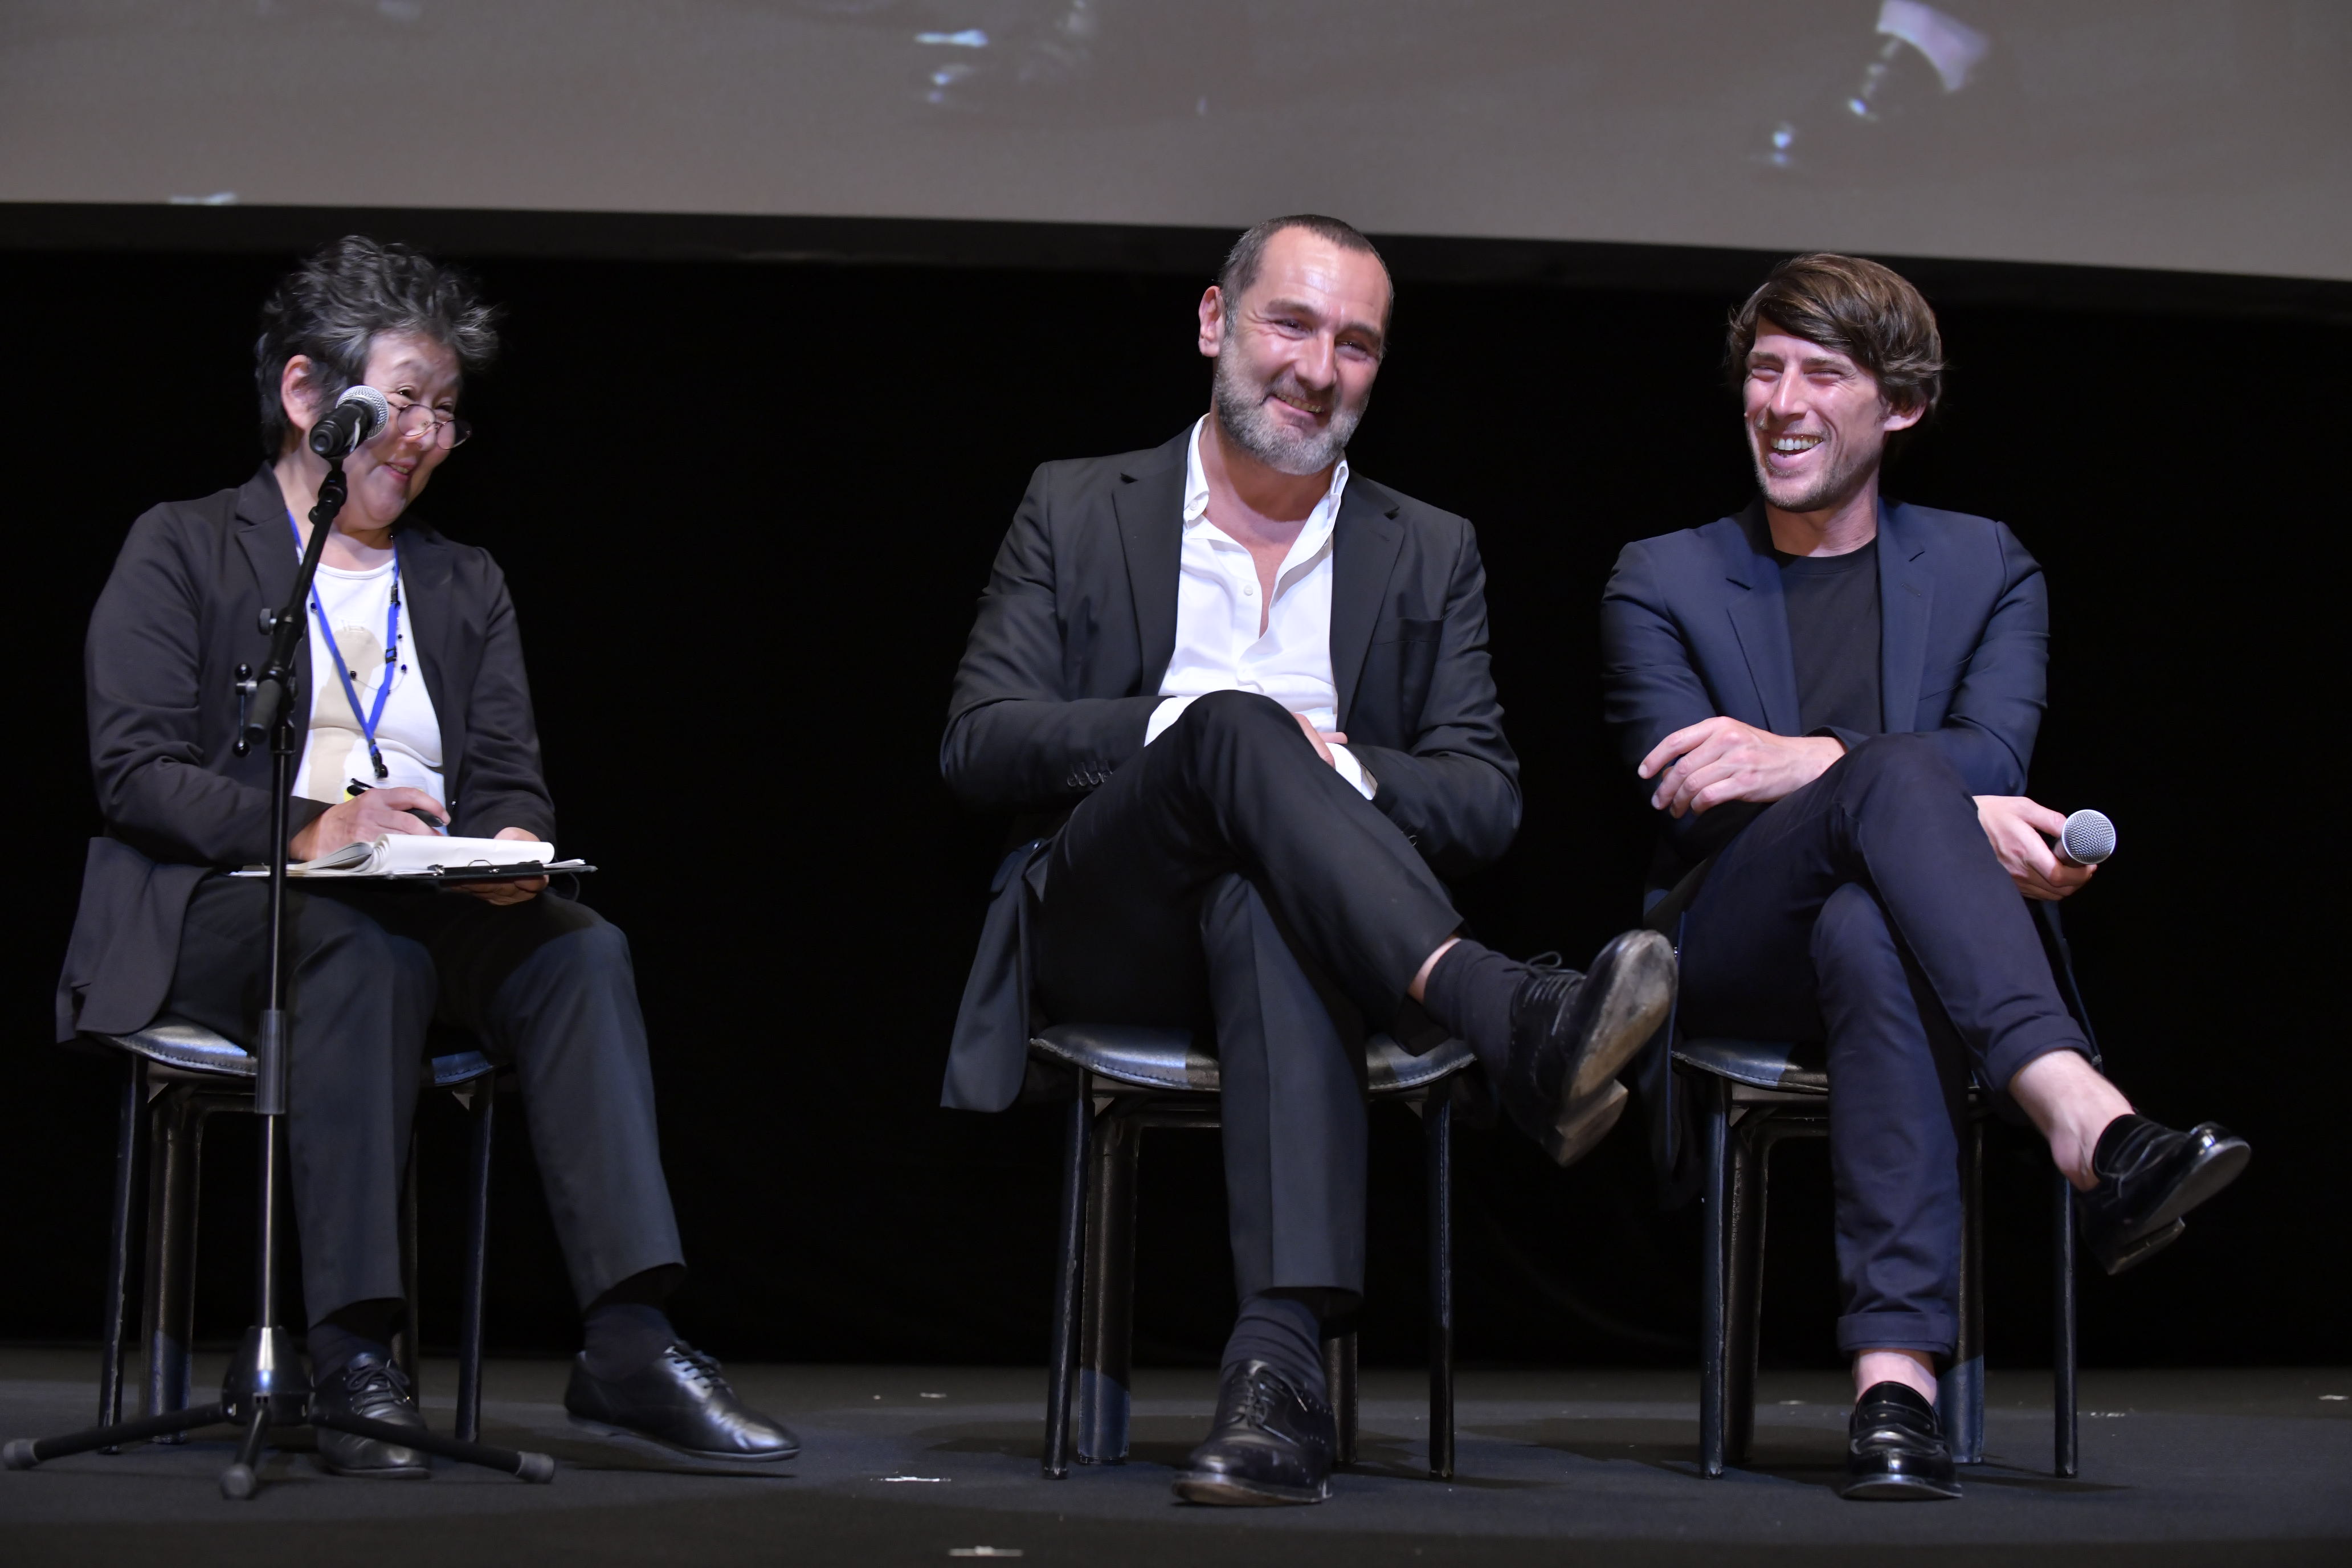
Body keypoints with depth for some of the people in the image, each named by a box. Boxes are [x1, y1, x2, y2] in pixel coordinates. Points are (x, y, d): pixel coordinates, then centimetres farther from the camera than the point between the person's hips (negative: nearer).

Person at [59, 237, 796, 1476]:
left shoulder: (464, 585, 25)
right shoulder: (184, 552, 9)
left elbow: (512, 778, 15)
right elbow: (133, 769, -4)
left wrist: (514, 843, -11)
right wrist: (309, 829, -21)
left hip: (431, 915, 4)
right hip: (223, 911, -4)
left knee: (583, 949, -28)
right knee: (365, 945, -38)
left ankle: (629, 1341, -38)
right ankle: (352, 1360, -42)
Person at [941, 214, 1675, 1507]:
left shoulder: (1430, 555, 19)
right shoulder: (1077, 510, 14)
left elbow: (1486, 802, 8)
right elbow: (977, 744, 2)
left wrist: (1346, 767, -13)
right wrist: (1182, 726, -14)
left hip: (1281, 915, 1)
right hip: (1103, 930, -1)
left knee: (1266, 900, -40)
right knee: (1237, 727, -34)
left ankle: (1280, 1355, -56)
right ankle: (1511, 1024, -55)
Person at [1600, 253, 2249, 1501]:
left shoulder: (1985, 569, 19)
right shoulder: (1660, 582, 16)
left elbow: (1997, 759, -1)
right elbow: (1687, 808, -2)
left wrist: (1805, 759, -19)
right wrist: (1946, 818, -16)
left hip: (1887, 930, 1)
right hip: (1724, 963, -1)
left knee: (1865, 931, -41)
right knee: (1901, 768, -36)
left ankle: (1895, 1374, -56)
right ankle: (2092, 1128, -58)